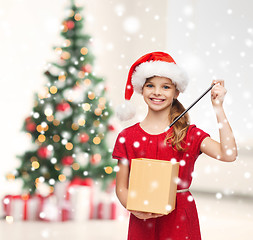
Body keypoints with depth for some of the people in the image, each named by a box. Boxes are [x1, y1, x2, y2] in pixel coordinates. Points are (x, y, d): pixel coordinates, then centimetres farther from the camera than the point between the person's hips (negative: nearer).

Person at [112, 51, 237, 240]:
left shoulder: (189, 134, 0)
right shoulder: (127, 137, 2)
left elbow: (228, 154, -15)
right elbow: (121, 187, 5)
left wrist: (218, 107, -12)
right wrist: (135, 209, -15)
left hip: (180, 221, 0)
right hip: (143, 221, 1)